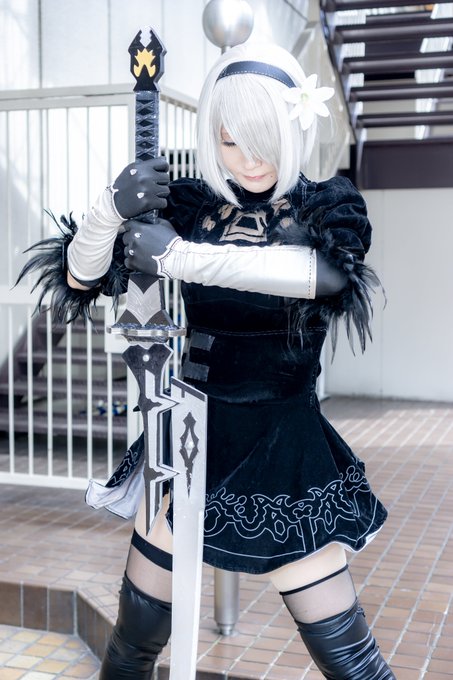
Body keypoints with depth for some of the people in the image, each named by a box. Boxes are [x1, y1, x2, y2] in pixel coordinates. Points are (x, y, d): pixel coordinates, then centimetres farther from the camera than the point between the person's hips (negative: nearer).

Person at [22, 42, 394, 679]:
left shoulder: (325, 208, -5)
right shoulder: (188, 206, 0)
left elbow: (326, 270, -29)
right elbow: (80, 278, -2)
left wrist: (180, 255, -31)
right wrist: (111, 208, -22)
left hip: (284, 456, -2)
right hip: (188, 440, 2)